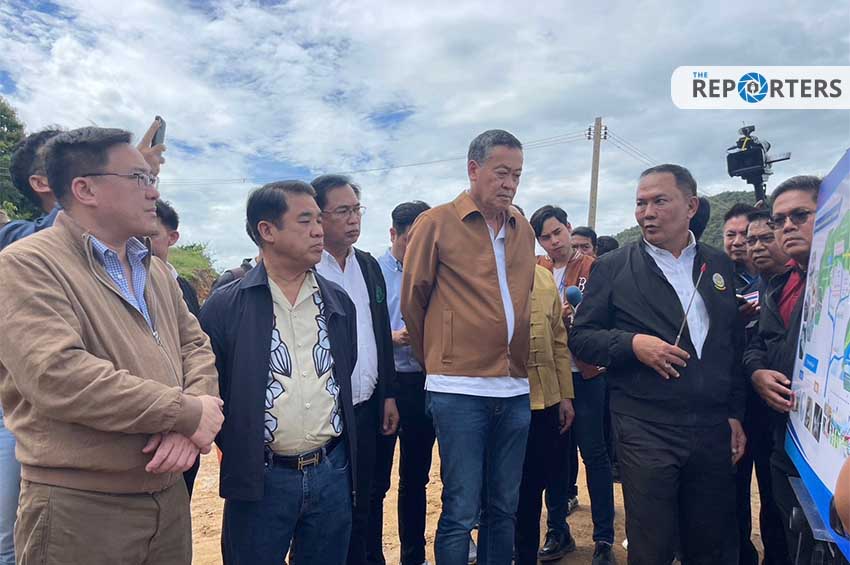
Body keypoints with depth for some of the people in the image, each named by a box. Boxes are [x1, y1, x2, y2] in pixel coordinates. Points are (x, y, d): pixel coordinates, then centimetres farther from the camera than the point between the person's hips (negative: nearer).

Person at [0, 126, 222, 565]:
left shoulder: (154, 269, 11)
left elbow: (195, 346, 10)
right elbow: (57, 376, -24)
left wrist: (192, 424, -10)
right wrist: (188, 412, -18)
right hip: (78, 510, -7)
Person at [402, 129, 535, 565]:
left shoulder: (523, 230, 10)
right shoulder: (437, 223, -5)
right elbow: (412, 300, 1)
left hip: (515, 390, 5)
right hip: (459, 390, -5)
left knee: (504, 509, 15)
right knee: (461, 512, 2)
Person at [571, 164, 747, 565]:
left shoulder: (720, 266, 9)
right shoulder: (612, 269, -2)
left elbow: (734, 344, 13)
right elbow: (580, 338, -2)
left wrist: (736, 414, 9)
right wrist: (632, 344, -18)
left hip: (714, 430, 4)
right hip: (645, 432, -3)